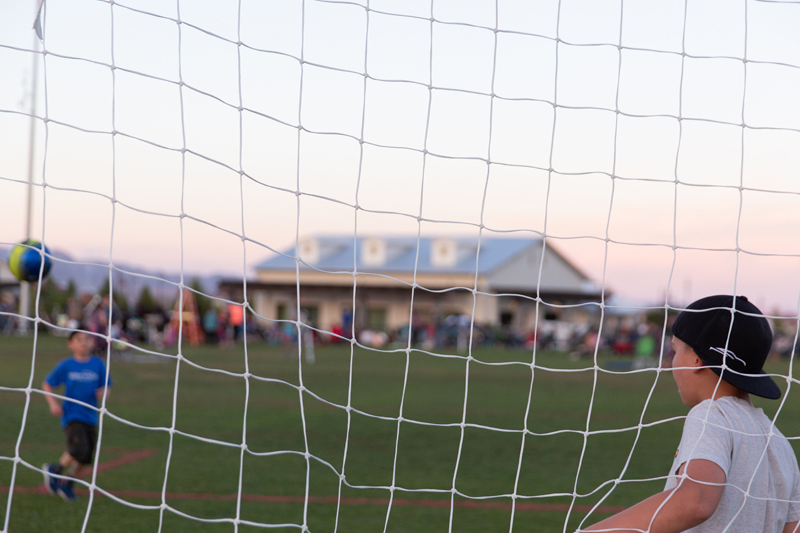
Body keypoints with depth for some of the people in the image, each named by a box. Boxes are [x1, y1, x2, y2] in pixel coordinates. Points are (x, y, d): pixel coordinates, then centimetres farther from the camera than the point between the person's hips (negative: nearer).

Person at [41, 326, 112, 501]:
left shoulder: (98, 364, 1)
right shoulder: (66, 365, -4)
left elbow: (105, 387, 8)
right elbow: (47, 384, 4)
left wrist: (103, 392, -15)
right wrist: (53, 403, -10)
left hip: (90, 417, 4)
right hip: (72, 415, -4)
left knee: (86, 459, 8)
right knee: (79, 449, -23)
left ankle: (66, 484, 29)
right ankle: (54, 470, 3)